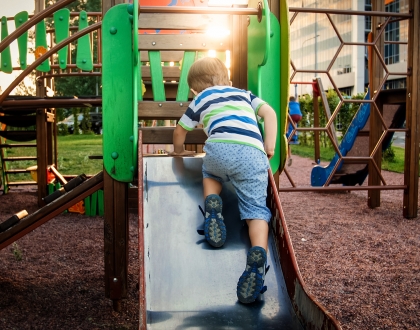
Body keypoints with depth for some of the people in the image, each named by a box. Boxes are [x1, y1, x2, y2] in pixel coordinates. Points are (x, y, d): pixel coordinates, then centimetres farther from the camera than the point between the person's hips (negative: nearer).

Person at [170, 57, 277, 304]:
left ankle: (212, 203, 3)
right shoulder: (244, 93, 34)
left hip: (220, 147, -1)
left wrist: (179, 151, 51)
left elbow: (180, 130, 33)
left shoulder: (202, 99, 27)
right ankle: (259, 254, -25)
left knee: (210, 174, 33)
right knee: (256, 209, 1)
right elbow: (269, 112, 21)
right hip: (253, 155, 1)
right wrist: (270, 146, 20)